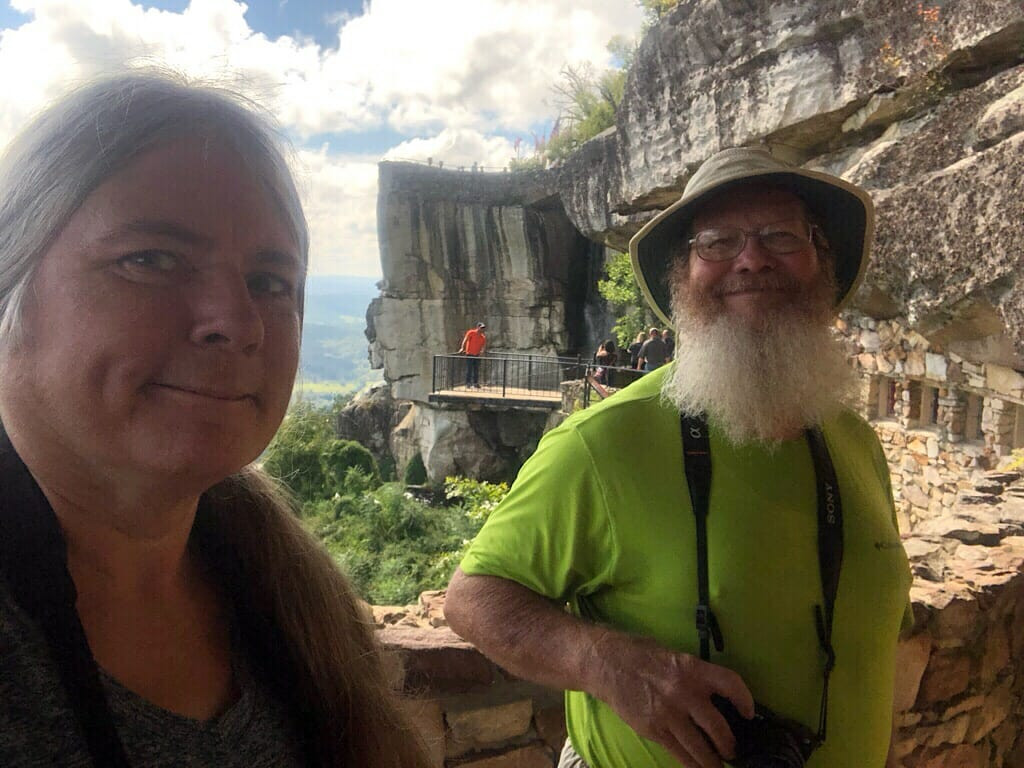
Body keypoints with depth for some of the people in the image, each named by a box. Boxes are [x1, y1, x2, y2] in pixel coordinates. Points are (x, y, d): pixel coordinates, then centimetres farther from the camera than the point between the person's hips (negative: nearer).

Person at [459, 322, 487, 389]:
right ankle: (468, 383, 1)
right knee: (469, 370, -4)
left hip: (477, 355, 5)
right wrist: (462, 348, -26)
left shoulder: (483, 337, 7)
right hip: (469, 354, -5)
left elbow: (484, 345, 9)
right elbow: (465, 340, -15)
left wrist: (482, 350, -13)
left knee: (476, 370, 10)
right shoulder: (471, 333, -7)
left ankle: (475, 383, 19)